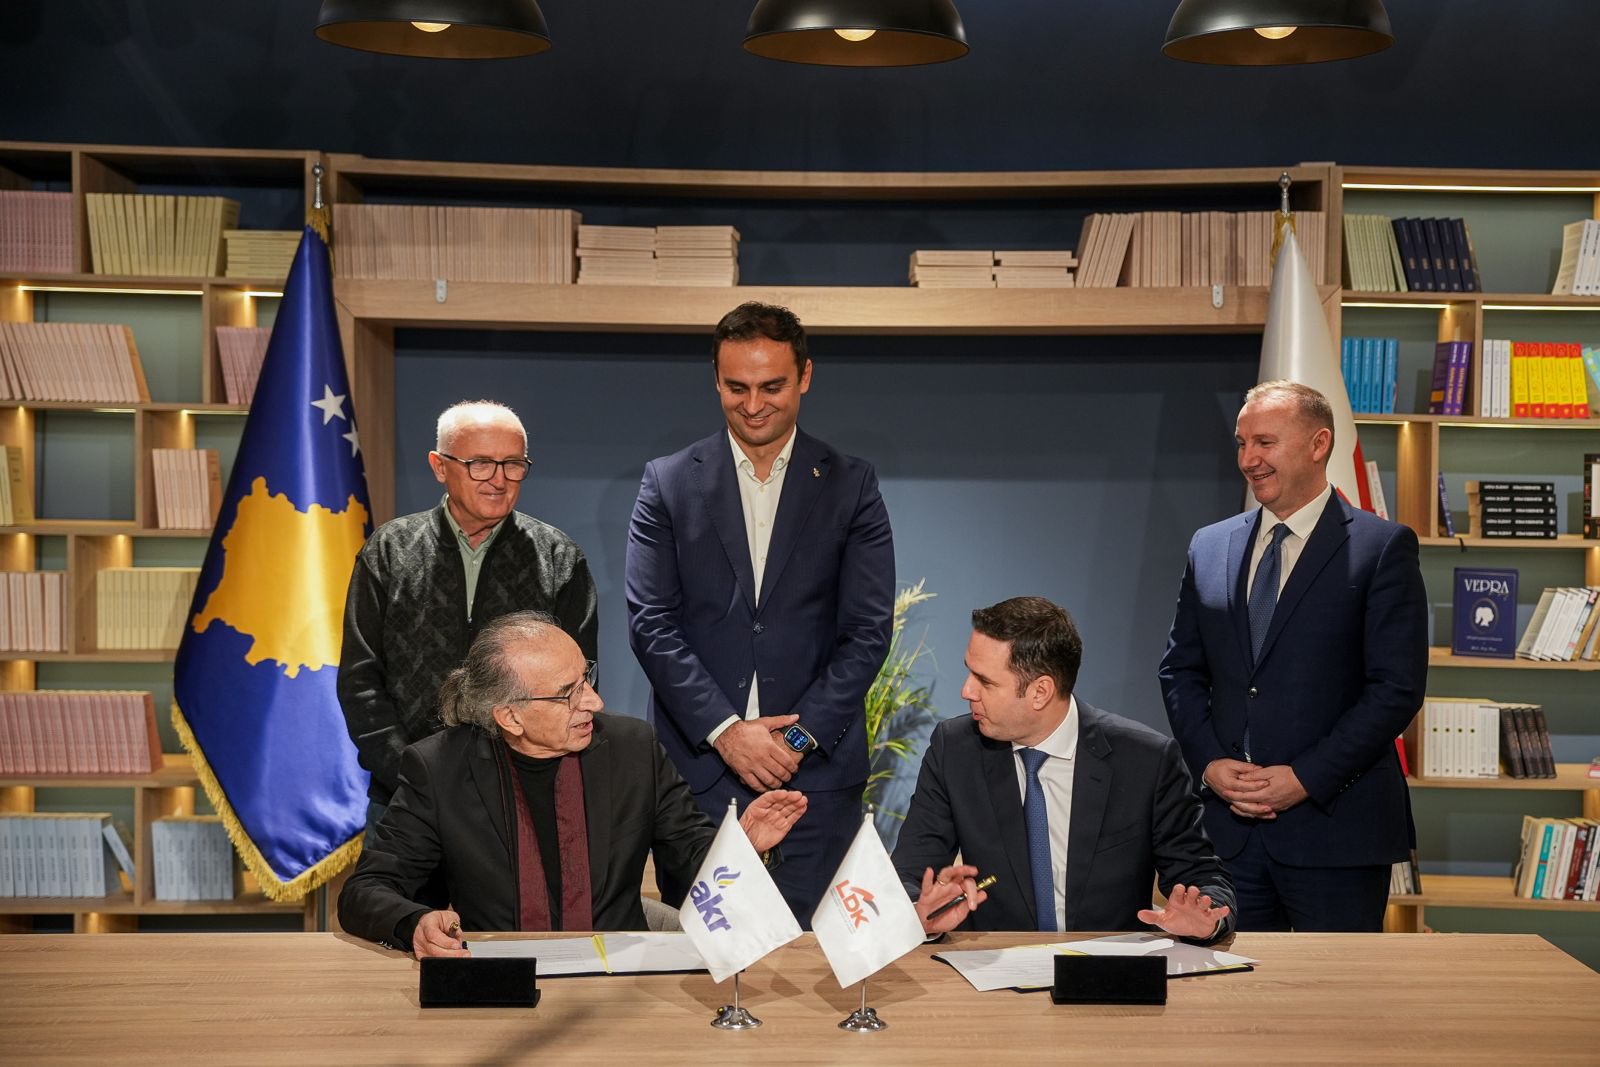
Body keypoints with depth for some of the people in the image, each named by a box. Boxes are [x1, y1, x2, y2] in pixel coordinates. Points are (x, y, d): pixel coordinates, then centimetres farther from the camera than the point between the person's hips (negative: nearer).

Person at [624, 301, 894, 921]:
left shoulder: (850, 487, 5)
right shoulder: (668, 484, 5)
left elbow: (868, 631, 1)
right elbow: (651, 623, 0)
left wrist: (801, 736, -9)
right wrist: (724, 730, -10)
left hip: (817, 770, 0)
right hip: (698, 765, 0)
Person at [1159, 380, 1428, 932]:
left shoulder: (1383, 547, -3)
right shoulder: (1209, 547, 11)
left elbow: (1398, 688, -9)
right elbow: (1180, 670, 13)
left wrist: (1306, 777, -14)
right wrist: (1210, 763, -3)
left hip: (1333, 826, -4)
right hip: (1229, 826, 4)